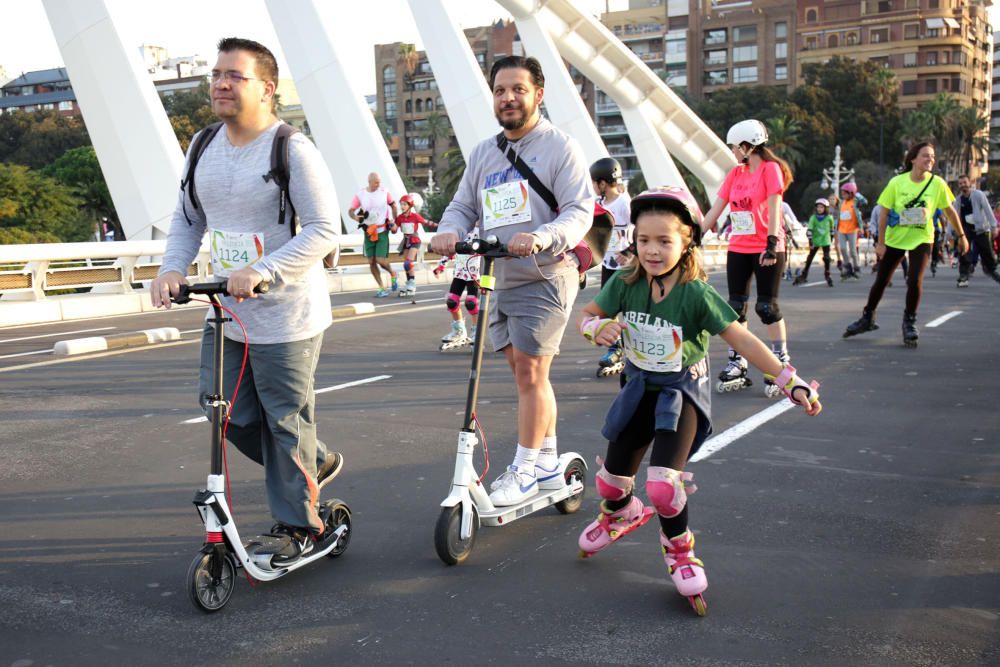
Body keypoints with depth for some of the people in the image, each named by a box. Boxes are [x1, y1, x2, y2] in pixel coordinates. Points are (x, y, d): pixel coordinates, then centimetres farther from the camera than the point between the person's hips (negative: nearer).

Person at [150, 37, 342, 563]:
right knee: (231, 414, 11)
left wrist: (262, 271, -29)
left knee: (285, 421, 3)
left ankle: (297, 525, 22)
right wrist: (172, 268, -3)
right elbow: (187, 219, 16)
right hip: (225, 312, 7)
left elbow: (324, 228, -19)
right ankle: (314, 464, 35)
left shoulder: (292, 150, -14)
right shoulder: (204, 150, 8)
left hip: (286, 317, -7)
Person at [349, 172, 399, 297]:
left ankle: (393, 274, 22)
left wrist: (394, 221, 5)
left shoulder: (385, 192, -4)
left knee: (380, 260, -10)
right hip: (368, 232, 2)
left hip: (382, 231, -2)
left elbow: (393, 206, 12)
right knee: (371, 262, 1)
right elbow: (350, 210, -1)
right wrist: (355, 217, -22)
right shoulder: (360, 194, -3)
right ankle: (382, 288, 12)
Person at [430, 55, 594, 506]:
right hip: (498, 281, 7)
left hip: (544, 278, -7)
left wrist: (542, 236, -33)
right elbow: (463, 206, 13)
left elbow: (580, 210, -14)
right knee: (527, 373, 13)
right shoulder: (483, 153, 15)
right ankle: (548, 464, 26)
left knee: (529, 370, -8)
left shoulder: (560, 147, -5)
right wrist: (449, 231, -11)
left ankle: (524, 470, 6)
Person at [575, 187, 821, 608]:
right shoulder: (625, 284, -13)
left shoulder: (696, 294, -24)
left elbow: (742, 340, -24)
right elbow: (587, 315, 1)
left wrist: (791, 383, -30)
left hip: (682, 392, -4)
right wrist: (599, 328, -23)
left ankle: (679, 547, 12)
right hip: (639, 388, 4)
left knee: (663, 482, -21)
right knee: (611, 478, 12)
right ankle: (622, 513, 51)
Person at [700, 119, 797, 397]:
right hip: (738, 248, 6)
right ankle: (737, 365, 12)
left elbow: (774, 209, -14)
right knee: (736, 306, 5)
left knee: (766, 307, -5)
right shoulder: (735, 173, 11)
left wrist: (772, 245, -23)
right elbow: (715, 210, 11)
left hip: (765, 249, -6)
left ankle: (781, 363, 6)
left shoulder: (770, 169, -7)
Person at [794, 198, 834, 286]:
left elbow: (832, 228, 10)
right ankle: (803, 276, 17)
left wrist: (831, 238, 15)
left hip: (825, 241, 0)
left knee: (827, 258, -12)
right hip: (815, 241, 0)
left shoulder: (829, 218, -6)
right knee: (809, 258, 7)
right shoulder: (813, 218, -10)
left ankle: (827, 276, -1)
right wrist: (810, 241, -20)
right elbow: (810, 230, -14)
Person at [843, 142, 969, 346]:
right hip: (895, 239, 0)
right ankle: (867, 318, 28)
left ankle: (910, 321, 7)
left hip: (921, 239, 0)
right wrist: (880, 243, -11)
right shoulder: (897, 182, -13)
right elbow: (884, 213, -8)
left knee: (915, 280, -15)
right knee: (881, 280, 8)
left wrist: (962, 236, 7)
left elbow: (949, 211, 3)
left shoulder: (937, 183, -10)